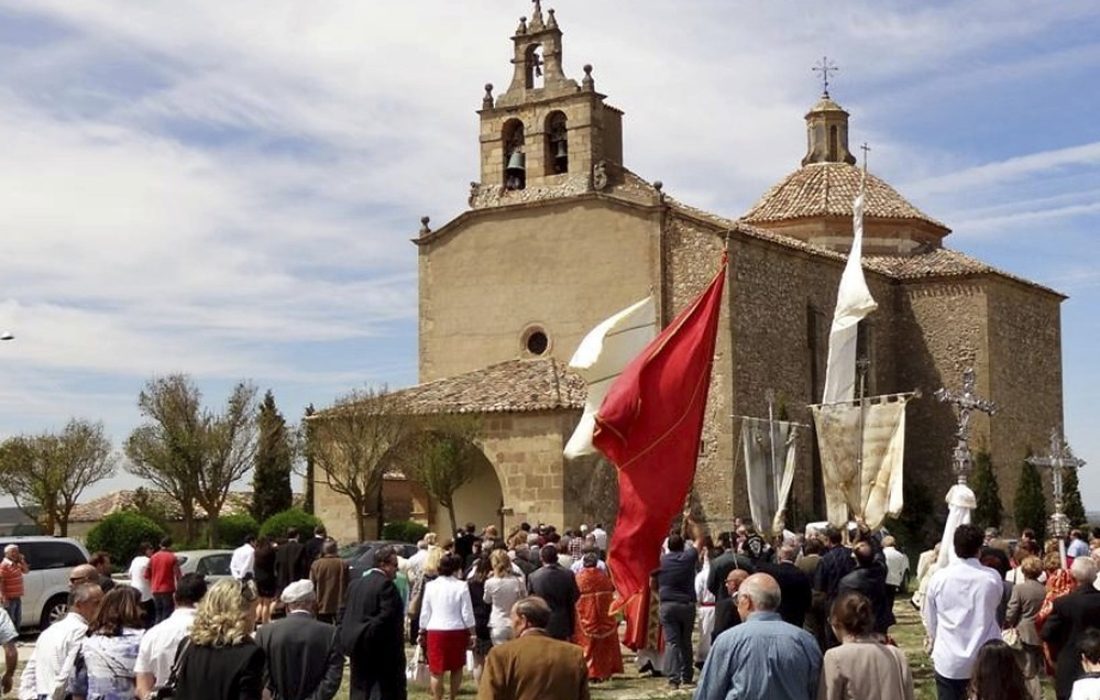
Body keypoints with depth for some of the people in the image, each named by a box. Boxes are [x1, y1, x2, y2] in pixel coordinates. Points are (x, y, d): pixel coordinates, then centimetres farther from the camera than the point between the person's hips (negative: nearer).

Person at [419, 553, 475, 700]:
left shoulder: (430, 586, -1)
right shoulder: (461, 586, -7)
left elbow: (425, 613, 4)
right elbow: (467, 614, -4)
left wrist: (422, 632, 15)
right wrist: (472, 632, 7)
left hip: (435, 631, 0)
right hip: (457, 631, 0)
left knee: (437, 670, 5)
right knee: (457, 667, 18)